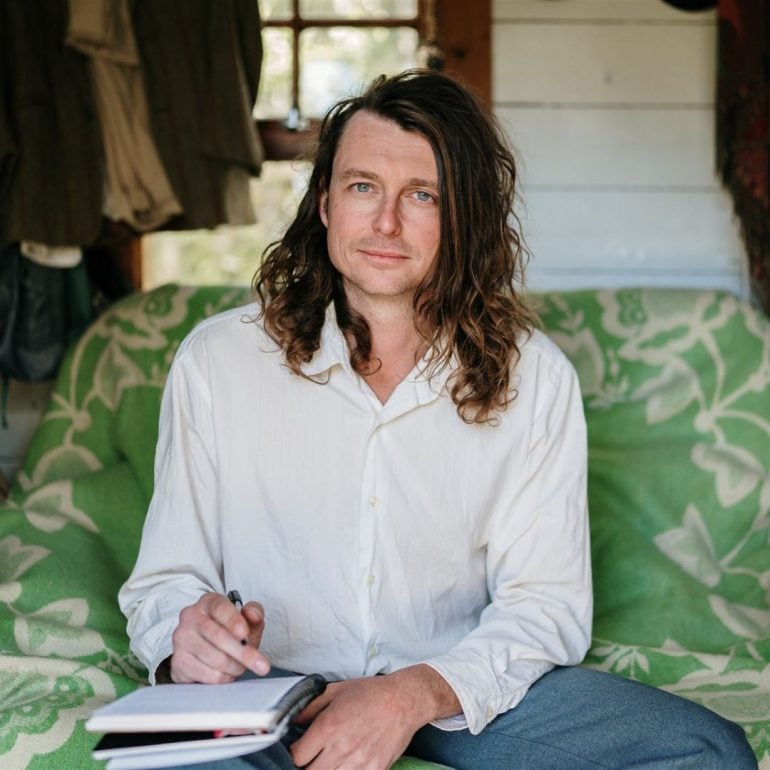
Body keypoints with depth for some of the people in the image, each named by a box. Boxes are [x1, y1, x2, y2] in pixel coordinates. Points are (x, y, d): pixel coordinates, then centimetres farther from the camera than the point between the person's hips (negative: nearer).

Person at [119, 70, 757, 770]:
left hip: (467, 690, 2)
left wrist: (420, 693, -23)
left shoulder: (533, 378, -2)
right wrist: (186, 635, -25)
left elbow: (546, 602, -4)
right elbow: (168, 578, 0)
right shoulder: (218, 360, -4)